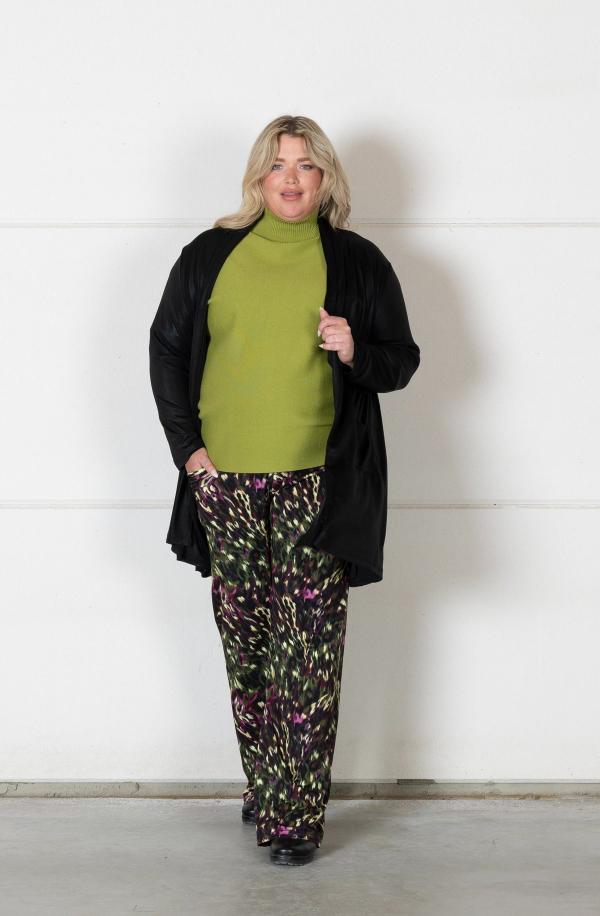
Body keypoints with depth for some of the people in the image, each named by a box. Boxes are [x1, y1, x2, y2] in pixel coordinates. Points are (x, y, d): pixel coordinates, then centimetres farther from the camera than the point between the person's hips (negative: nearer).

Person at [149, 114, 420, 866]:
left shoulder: (357, 263, 5)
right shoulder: (209, 257, 9)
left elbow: (402, 361, 9)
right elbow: (167, 348, 14)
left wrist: (356, 354, -13)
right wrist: (186, 444, 5)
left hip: (317, 485, -2)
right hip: (225, 482, 2)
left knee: (307, 648, -6)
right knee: (245, 639, 9)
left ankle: (295, 814, 0)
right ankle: (263, 784, 25)